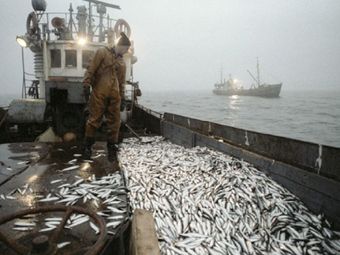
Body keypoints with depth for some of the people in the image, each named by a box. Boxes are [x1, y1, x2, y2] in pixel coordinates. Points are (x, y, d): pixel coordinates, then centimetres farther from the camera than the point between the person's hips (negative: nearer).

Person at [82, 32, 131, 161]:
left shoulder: (122, 62, 20)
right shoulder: (102, 52, 3)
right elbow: (91, 69, -3)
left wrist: (122, 98, 18)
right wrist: (86, 85, -12)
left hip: (114, 96, 5)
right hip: (99, 93, -5)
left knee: (114, 122, 3)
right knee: (94, 120, -1)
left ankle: (112, 148, 14)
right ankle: (87, 147, 13)